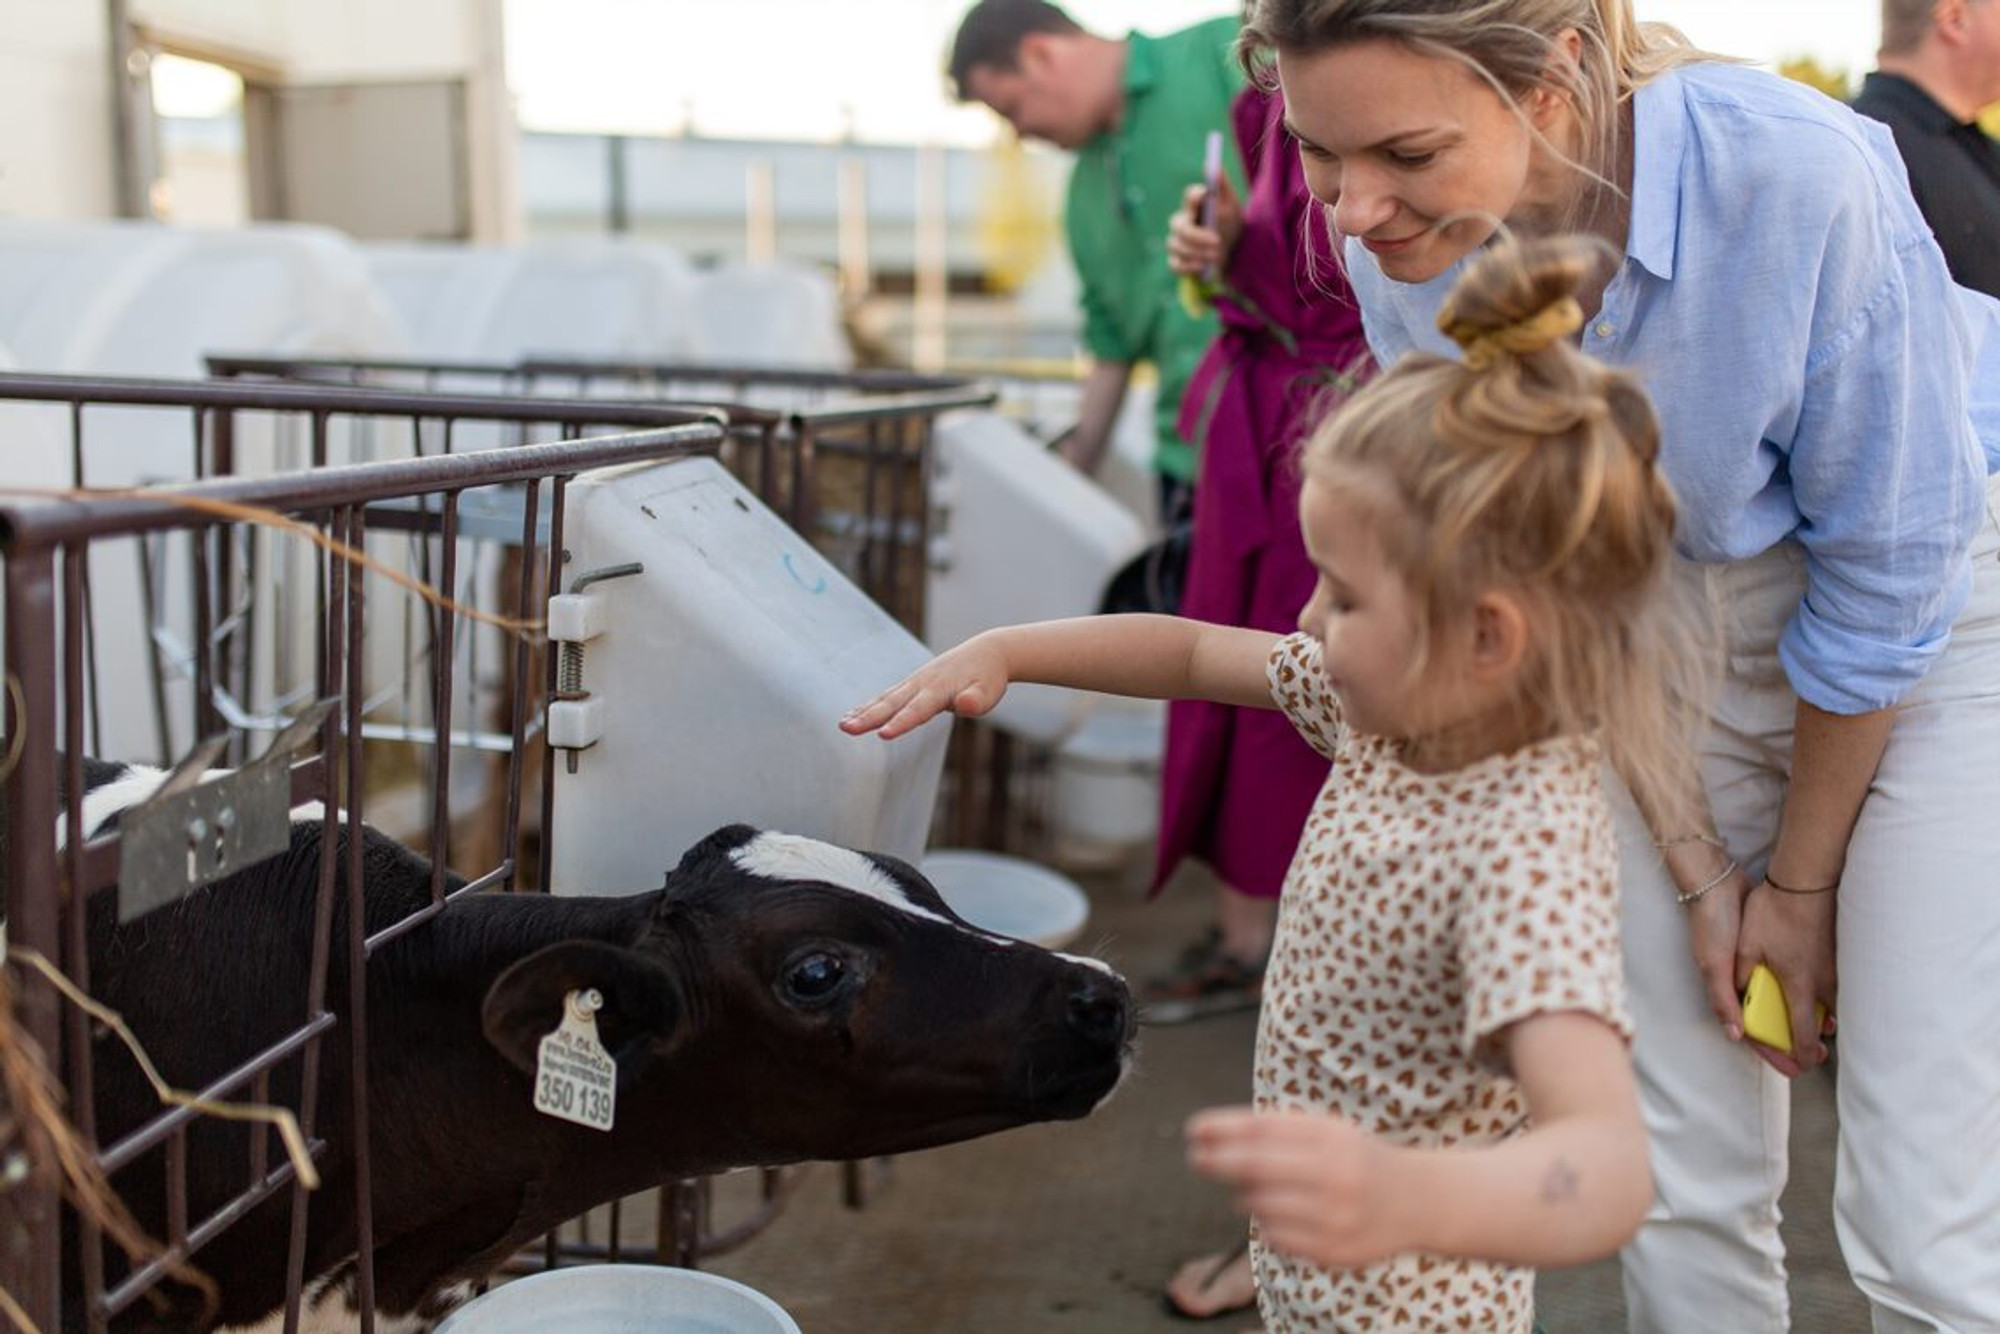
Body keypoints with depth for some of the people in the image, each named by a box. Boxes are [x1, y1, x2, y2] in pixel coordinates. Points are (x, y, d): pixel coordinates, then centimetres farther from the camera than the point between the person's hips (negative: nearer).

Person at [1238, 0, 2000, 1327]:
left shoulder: (1796, 171, -30)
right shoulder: (1402, 252, -16)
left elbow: (1890, 557, -18)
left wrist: (1799, 880, -6)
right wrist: (1696, 870, -2)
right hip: (1672, 639, 4)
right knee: (1684, 1190, 6)